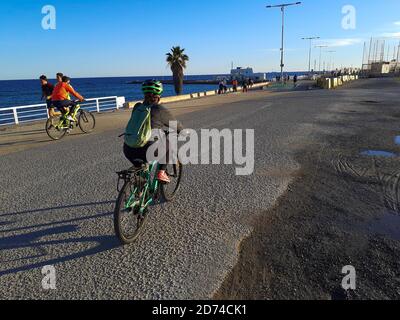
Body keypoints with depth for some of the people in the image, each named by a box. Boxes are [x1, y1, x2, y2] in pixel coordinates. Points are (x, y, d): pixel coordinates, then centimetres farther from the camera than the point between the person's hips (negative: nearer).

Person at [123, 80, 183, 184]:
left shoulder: (137, 107, 14)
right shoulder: (160, 110, 0)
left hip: (128, 151, 6)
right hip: (146, 151, -6)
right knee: (168, 143, 20)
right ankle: (162, 172, 14)